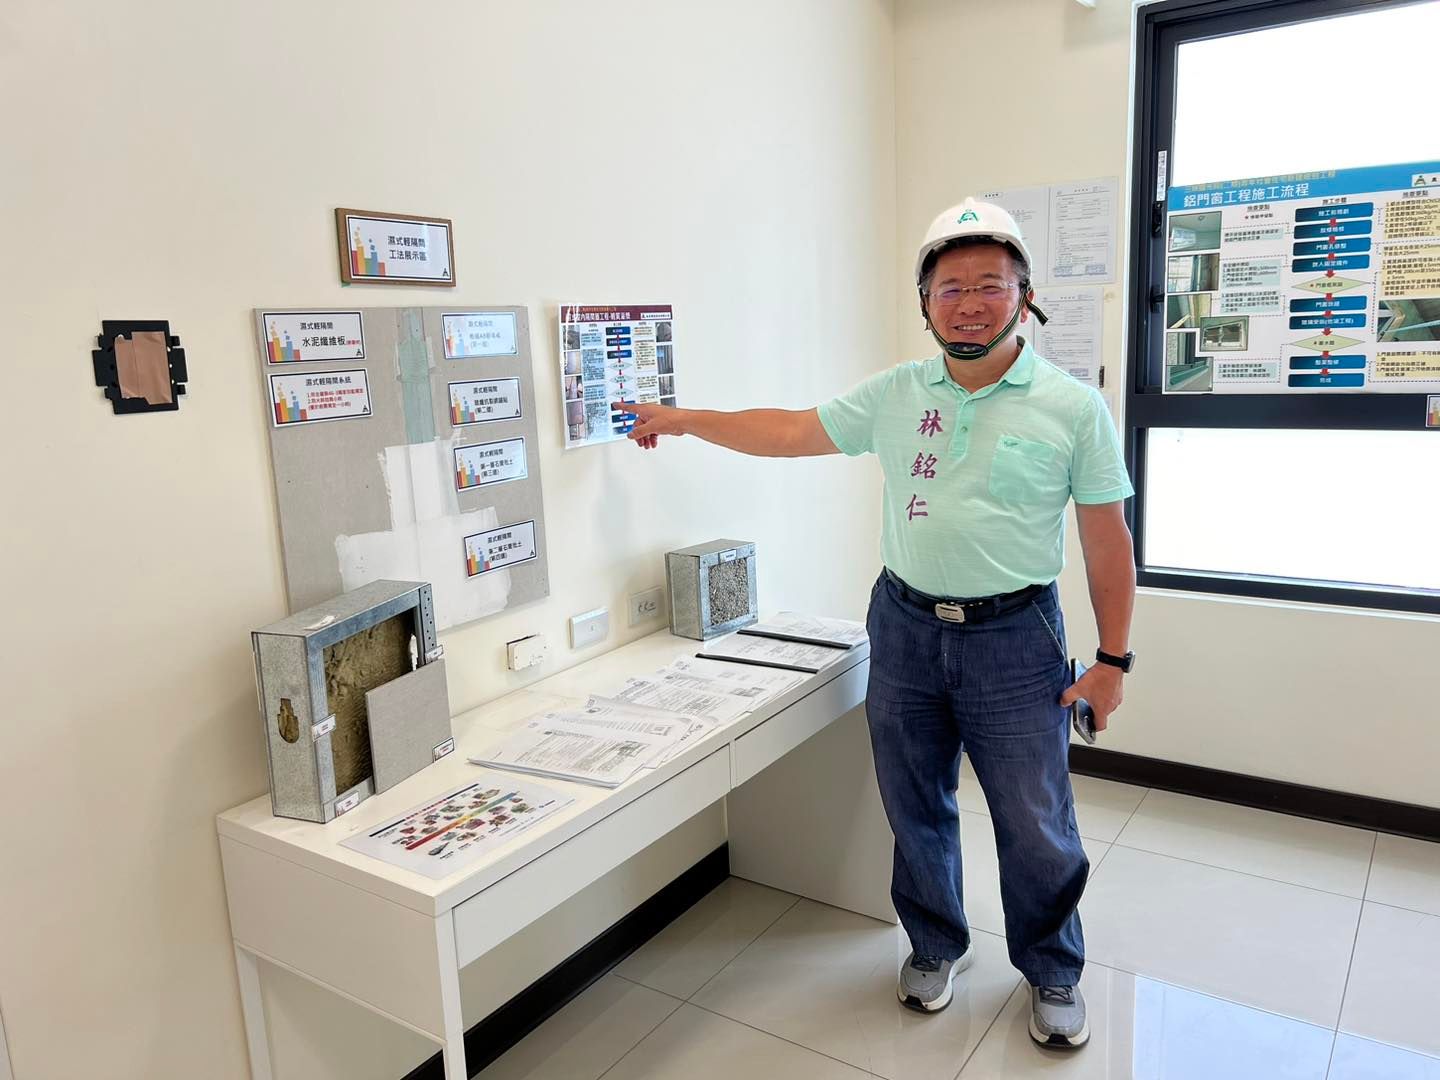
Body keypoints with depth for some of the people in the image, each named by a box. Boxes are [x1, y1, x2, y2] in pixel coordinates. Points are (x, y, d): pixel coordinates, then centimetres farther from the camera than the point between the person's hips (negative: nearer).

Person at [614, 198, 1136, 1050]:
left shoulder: (1073, 406, -7)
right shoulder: (897, 394, 2)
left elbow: (1108, 541, -4)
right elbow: (792, 432, 8)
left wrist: (1114, 659, -4)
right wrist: (684, 420, 10)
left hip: (1014, 638, -3)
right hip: (905, 629, 3)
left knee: (1037, 827, 8)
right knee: (916, 810, 17)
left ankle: (1054, 973, 35)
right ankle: (937, 946, 41)